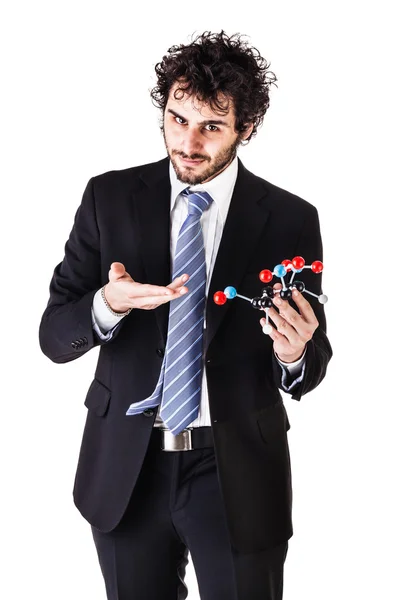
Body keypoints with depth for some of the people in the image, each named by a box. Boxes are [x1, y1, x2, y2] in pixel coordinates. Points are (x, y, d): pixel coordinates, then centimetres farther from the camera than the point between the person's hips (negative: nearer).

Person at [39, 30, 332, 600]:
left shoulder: (291, 219, -5)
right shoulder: (109, 197, -2)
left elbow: (312, 365, 2)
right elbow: (55, 336, -3)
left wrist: (295, 355, -22)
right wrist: (108, 305, -24)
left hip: (239, 473, -1)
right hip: (126, 468, 2)